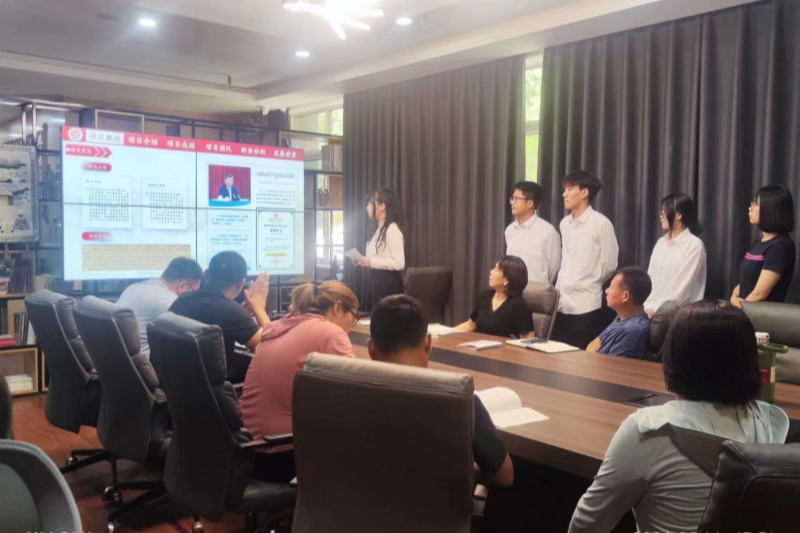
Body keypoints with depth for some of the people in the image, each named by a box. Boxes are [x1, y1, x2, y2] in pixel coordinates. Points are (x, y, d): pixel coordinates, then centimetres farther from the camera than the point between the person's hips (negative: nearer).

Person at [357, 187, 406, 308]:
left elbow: (399, 263, -21)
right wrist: (366, 261, 4)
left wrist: (372, 262, -19)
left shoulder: (392, 230, -15)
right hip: (377, 281, 9)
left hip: (389, 283, -9)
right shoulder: (380, 229, 14)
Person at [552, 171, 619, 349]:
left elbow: (609, 265, -5)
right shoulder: (564, 223, 11)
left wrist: (588, 285, 7)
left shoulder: (601, 224, -9)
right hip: (562, 303, 6)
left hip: (586, 306, -6)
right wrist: (563, 285, 11)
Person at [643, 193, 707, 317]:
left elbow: (683, 285, -14)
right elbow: (650, 277, 7)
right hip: (654, 311, 6)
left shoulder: (695, 245, -8)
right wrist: (649, 306, -5)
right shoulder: (661, 243, 11)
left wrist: (657, 308, -13)